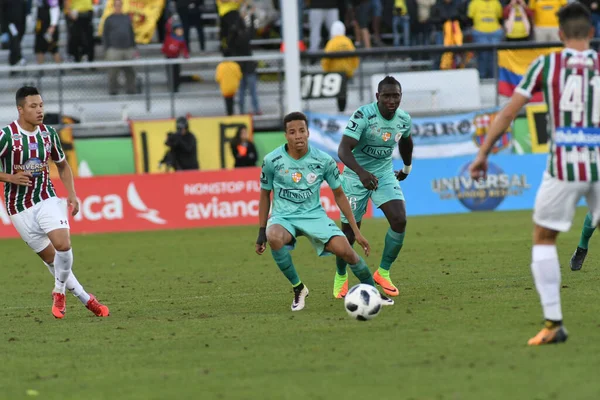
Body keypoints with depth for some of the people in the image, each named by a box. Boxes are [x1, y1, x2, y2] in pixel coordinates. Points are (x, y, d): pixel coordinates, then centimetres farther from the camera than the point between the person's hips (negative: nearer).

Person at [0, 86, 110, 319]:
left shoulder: (49, 134, 2)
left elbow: (62, 165, 17)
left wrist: (72, 194, 6)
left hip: (47, 199, 2)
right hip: (20, 208, -2)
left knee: (63, 244, -20)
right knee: (50, 257, 1)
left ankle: (59, 293, 3)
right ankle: (86, 300, 13)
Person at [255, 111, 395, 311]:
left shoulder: (323, 160, -6)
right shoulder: (272, 160, -8)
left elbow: (339, 195, 5)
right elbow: (265, 196, 6)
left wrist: (356, 231, 5)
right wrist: (261, 232, 3)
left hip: (314, 216, 1)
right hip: (283, 217, -1)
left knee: (344, 250, -21)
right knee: (274, 238, -36)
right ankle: (298, 289, -14)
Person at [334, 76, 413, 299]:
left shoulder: (404, 120, -6)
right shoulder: (363, 116, -25)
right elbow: (343, 150, -34)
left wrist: (407, 168, 29)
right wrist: (361, 172, -49)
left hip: (385, 175, 4)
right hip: (356, 176, -4)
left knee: (400, 220, -17)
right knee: (350, 232, 1)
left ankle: (383, 273, 1)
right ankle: (341, 277, 28)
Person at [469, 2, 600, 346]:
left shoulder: (546, 65, 1)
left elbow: (508, 114, 0)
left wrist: (483, 154, 7)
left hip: (563, 168, -1)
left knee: (543, 238, 15)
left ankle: (553, 323, 7)